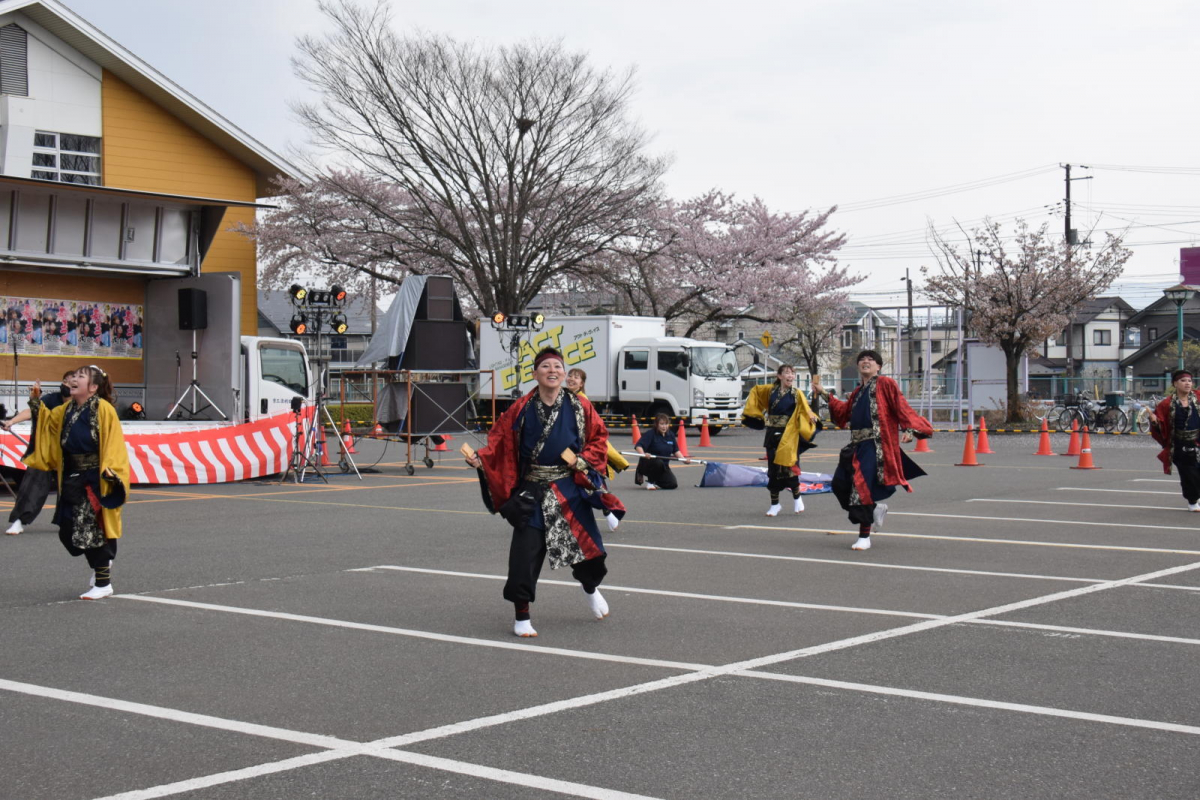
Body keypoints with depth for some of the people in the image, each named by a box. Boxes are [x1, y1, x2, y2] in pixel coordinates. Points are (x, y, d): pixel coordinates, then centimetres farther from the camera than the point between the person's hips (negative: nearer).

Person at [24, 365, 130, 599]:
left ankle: (103, 583, 11)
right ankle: (102, 563, 36)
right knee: (67, 532, 11)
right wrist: (37, 406, 14)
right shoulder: (66, 410, 9)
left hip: (95, 480, -8)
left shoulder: (103, 409, -13)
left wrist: (110, 469, -27)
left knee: (94, 530, -3)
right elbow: (49, 423, 28)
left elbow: (114, 443, -17)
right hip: (72, 479, 8)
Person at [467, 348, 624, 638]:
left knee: (587, 543, 8)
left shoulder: (579, 407, -1)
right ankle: (522, 617, 9)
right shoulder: (521, 409, -3)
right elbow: (500, 442, 0)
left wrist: (585, 459, -10)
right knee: (525, 553, -5)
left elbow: (599, 438, 7)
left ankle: (591, 589, 44)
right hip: (531, 493, -1)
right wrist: (480, 459, -17)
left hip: (570, 489, 1)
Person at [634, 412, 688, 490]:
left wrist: (684, 460, -2)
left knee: (672, 485, -12)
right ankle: (649, 481, -10)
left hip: (663, 466, 5)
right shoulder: (650, 434, -15)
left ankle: (654, 481, 17)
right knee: (658, 462, -39)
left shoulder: (670, 435, 3)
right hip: (649, 463, -5)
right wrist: (643, 454, -45)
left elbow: (676, 451, 12)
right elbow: (638, 446, -26)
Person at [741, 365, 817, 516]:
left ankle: (797, 498, 23)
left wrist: (811, 416, -37)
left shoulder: (796, 393, -3)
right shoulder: (771, 390, 7)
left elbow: (805, 409, -17)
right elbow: (755, 391, 24)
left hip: (789, 437, -3)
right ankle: (774, 504, 15)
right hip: (773, 435, 4)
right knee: (773, 469, 6)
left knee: (789, 466, -3)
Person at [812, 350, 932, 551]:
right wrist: (824, 394, 26)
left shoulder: (885, 384, -1)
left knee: (863, 487, -11)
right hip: (857, 444, 8)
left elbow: (902, 407, -10)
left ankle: (864, 537, -1)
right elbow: (844, 412, 28)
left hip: (876, 444, -8)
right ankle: (876, 509, 26)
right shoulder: (858, 391, 21)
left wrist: (909, 429, -25)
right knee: (840, 483, 4)